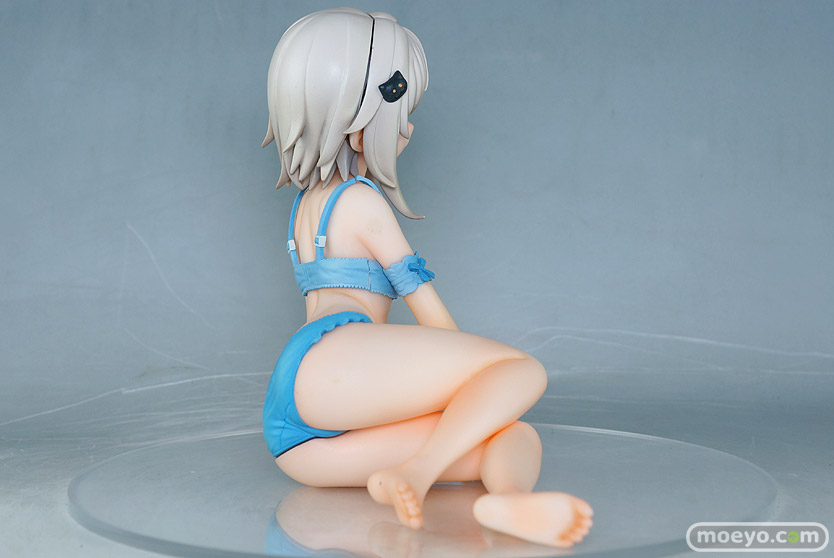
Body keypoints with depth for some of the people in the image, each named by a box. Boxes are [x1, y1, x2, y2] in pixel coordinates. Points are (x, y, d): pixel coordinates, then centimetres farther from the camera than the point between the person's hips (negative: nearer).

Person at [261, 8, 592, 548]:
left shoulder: (309, 203, 34)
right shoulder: (362, 200, 6)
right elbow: (427, 306, 6)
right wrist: (466, 372, 23)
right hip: (331, 359, -8)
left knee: (517, 432, -6)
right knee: (523, 368, -14)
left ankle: (510, 501, -41)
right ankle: (414, 472, -32)